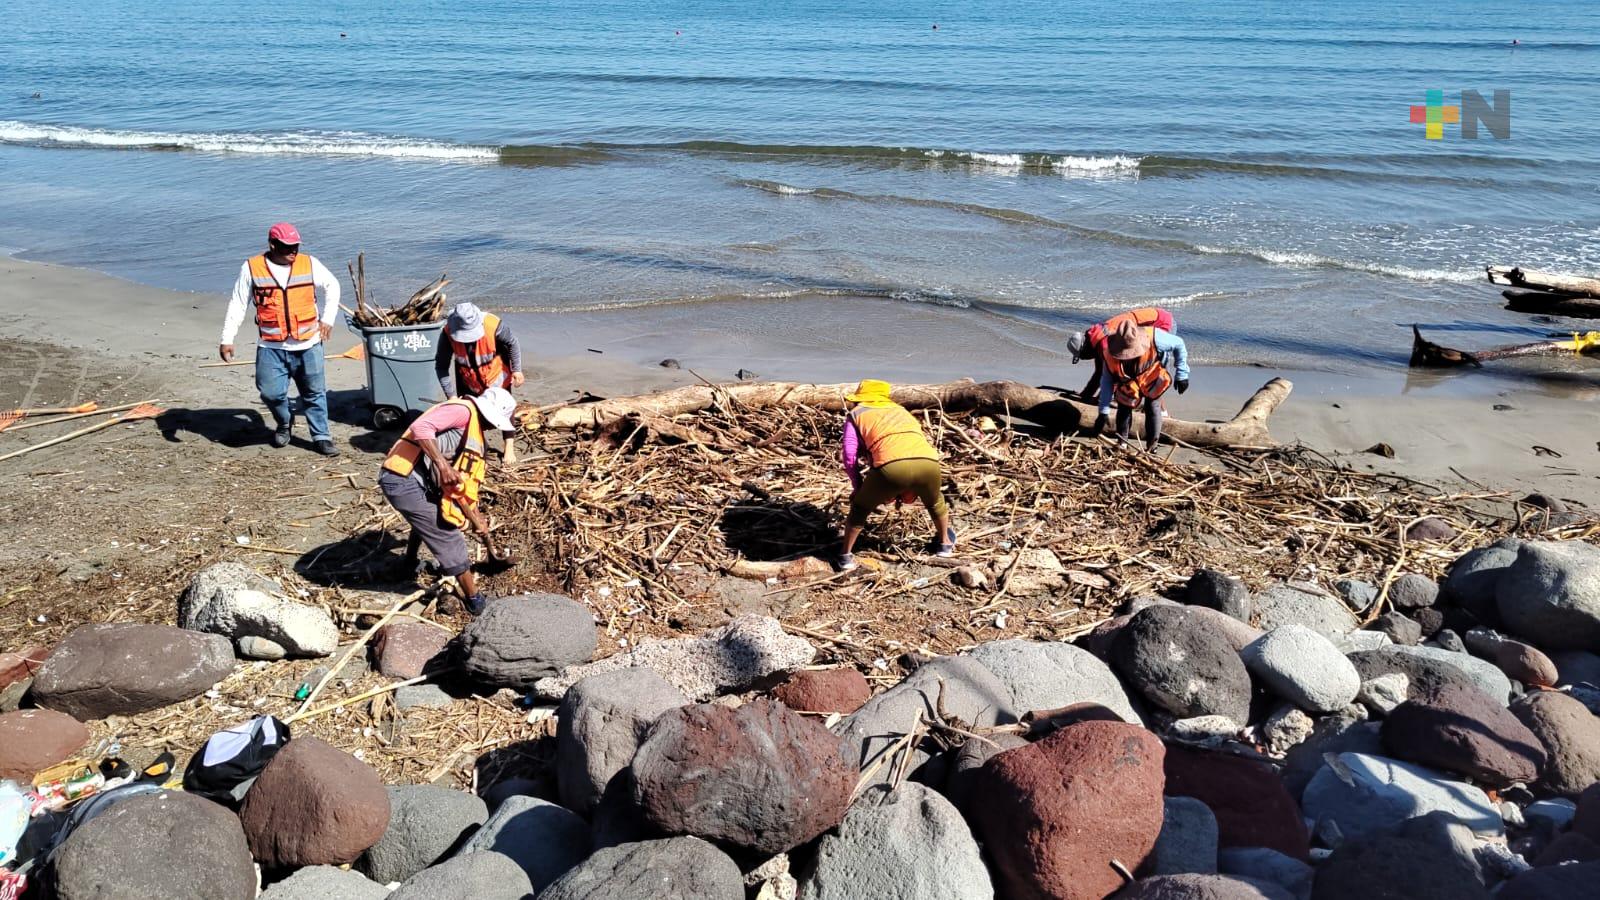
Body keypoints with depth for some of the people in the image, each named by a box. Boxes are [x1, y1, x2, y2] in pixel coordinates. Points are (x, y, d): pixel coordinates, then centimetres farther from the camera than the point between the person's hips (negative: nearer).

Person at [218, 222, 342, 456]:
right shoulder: (252, 268, -3)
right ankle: (284, 423, 27)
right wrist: (227, 339, -5)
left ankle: (321, 437, 19)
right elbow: (237, 305, 0)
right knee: (271, 393, -3)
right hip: (271, 347, -1)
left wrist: (328, 318, 5)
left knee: (314, 393, 7)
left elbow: (332, 285, 15)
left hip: (308, 344, 1)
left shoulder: (309, 263, 0)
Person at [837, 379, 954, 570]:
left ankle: (846, 556, 29)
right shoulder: (900, 410, 38)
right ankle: (945, 543, 52)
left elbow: (849, 456, 12)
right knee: (935, 501, 36)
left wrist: (858, 486, 27)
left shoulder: (856, 414, 24)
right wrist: (909, 489, 43)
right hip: (928, 462, 4)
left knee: (860, 508, 24)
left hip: (891, 466, -3)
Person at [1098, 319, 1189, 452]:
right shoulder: (1109, 353, -34)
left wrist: (1182, 375, -20)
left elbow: (1179, 345, -23)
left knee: (1152, 407, -11)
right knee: (1124, 407, -5)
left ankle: (1151, 447, -2)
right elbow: (1107, 381, -21)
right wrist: (1103, 412, -22)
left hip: (1154, 376, -2)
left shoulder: (1154, 338, -43)